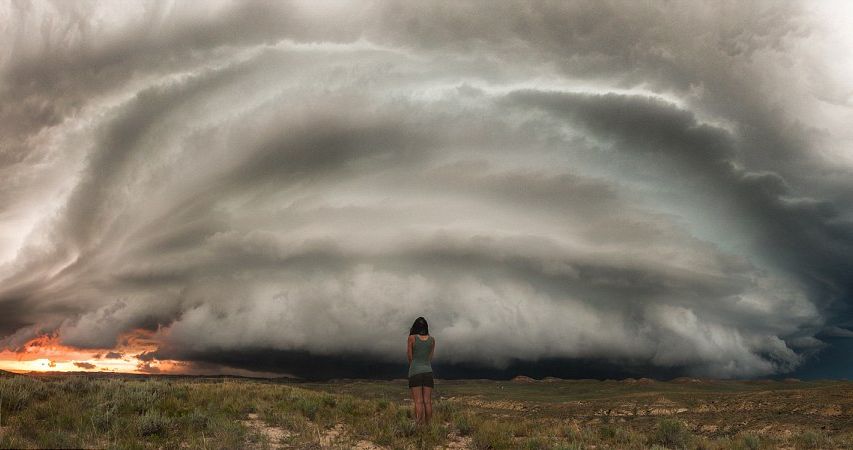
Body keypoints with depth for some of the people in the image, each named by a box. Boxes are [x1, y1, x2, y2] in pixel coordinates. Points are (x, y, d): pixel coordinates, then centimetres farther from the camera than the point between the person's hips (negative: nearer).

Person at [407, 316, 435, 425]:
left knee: (418, 402, -8)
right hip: (428, 371, 3)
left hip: (415, 372, -3)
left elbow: (409, 356, 1)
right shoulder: (432, 340, 7)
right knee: (427, 401, 1)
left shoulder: (412, 338, -4)